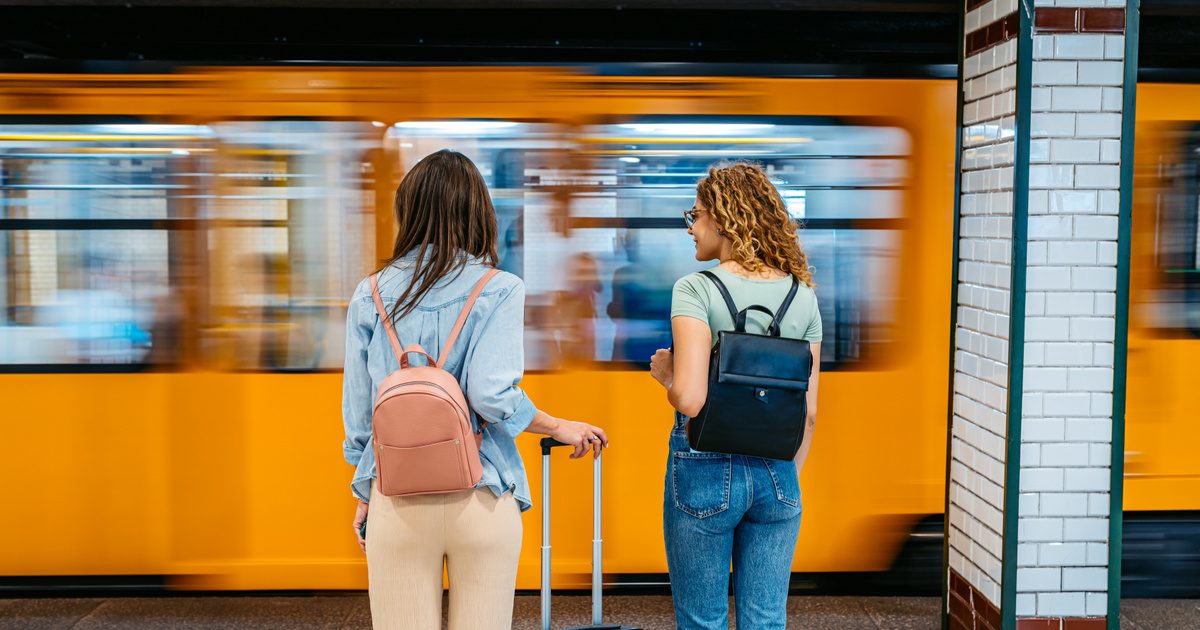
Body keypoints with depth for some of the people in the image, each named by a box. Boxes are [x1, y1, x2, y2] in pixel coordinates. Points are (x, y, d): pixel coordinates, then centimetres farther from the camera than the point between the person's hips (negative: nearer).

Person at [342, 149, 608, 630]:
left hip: (397, 499, 2)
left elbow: (358, 410, 6)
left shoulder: (370, 294, 4)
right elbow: (492, 395, -16)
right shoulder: (499, 289, -5)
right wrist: (560, 429, 0)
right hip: (480, 499, -2)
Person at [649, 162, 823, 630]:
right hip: (776, 472, 5)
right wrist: (787, 477, 17)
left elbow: (689, 399, -23)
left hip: (706, 471, -4)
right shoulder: (802, 295, 3)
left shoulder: (696, 290, -13)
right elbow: (808, 411, 5)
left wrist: (664, 372, -2)